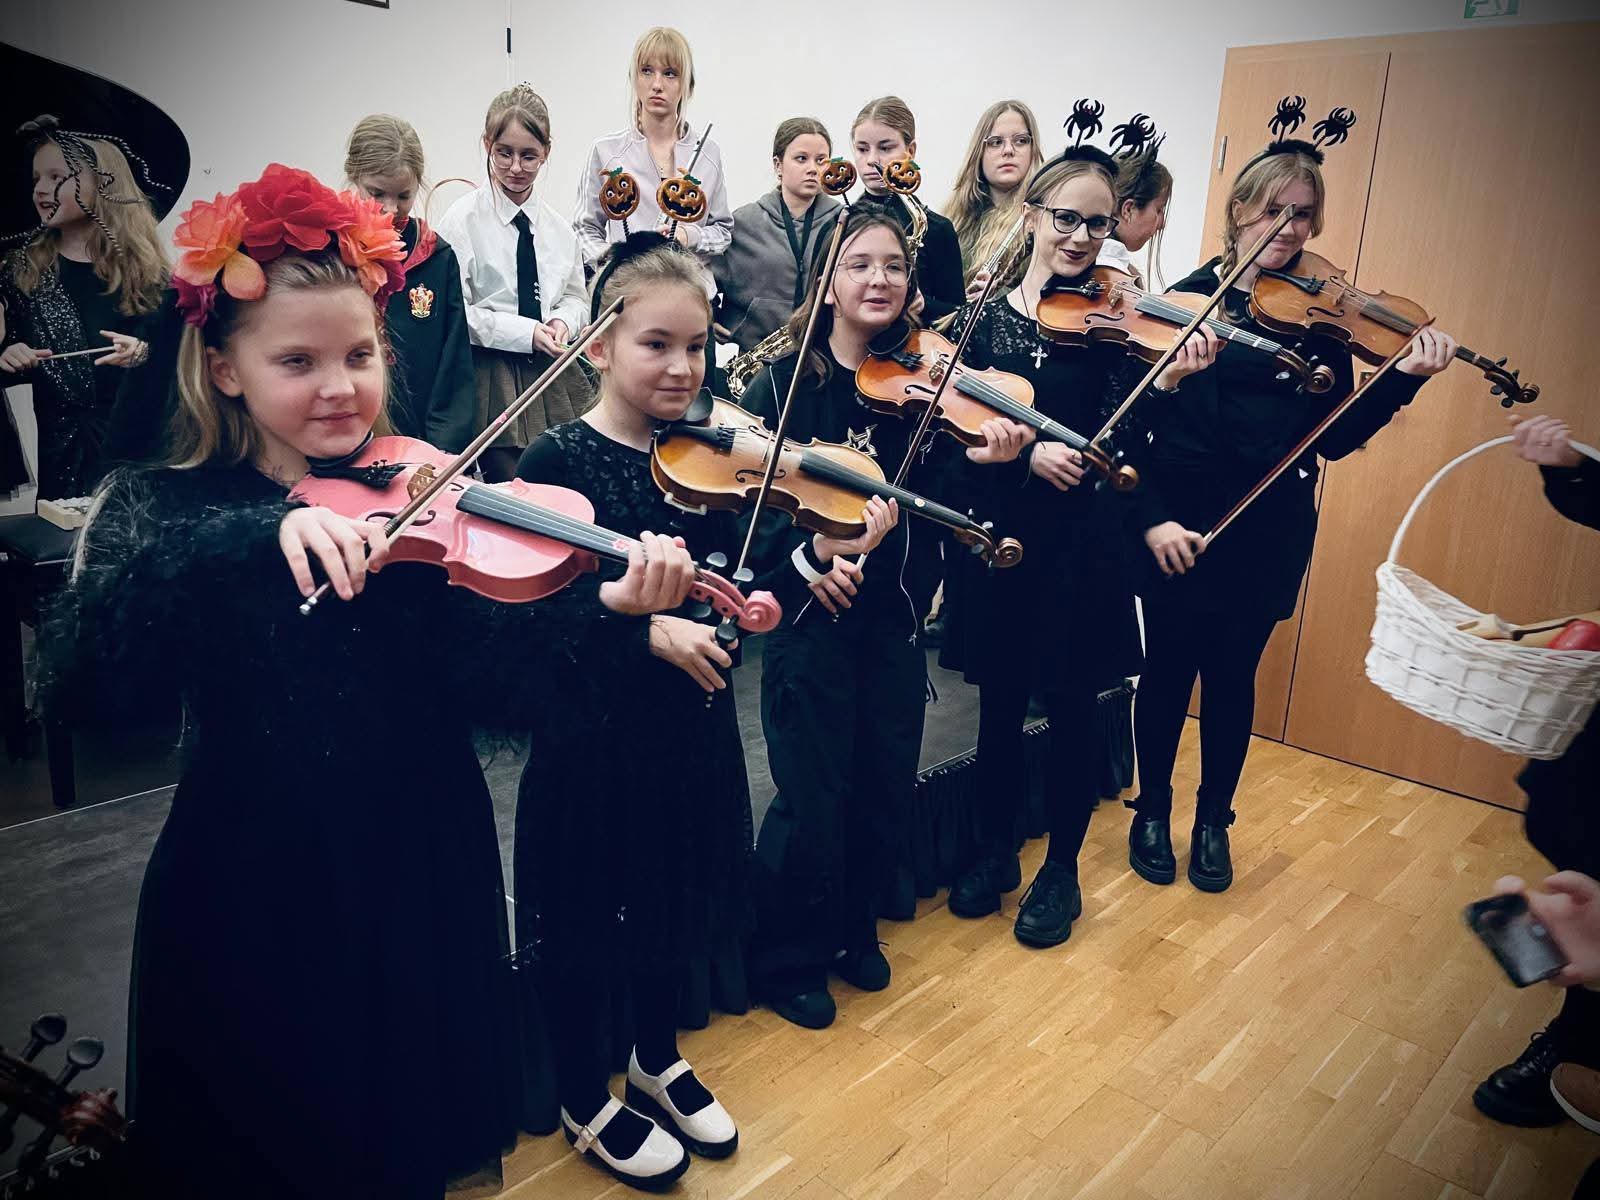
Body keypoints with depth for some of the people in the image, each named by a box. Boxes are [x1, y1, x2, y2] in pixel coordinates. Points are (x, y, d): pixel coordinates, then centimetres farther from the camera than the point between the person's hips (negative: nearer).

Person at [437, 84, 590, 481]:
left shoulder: (557, 227, 8)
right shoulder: (464, 220, -6)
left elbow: (575, 297, 19)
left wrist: (563, 321, -4)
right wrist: (525, 332, -18)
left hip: (555, 377, 5)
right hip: (494, 378, -5)